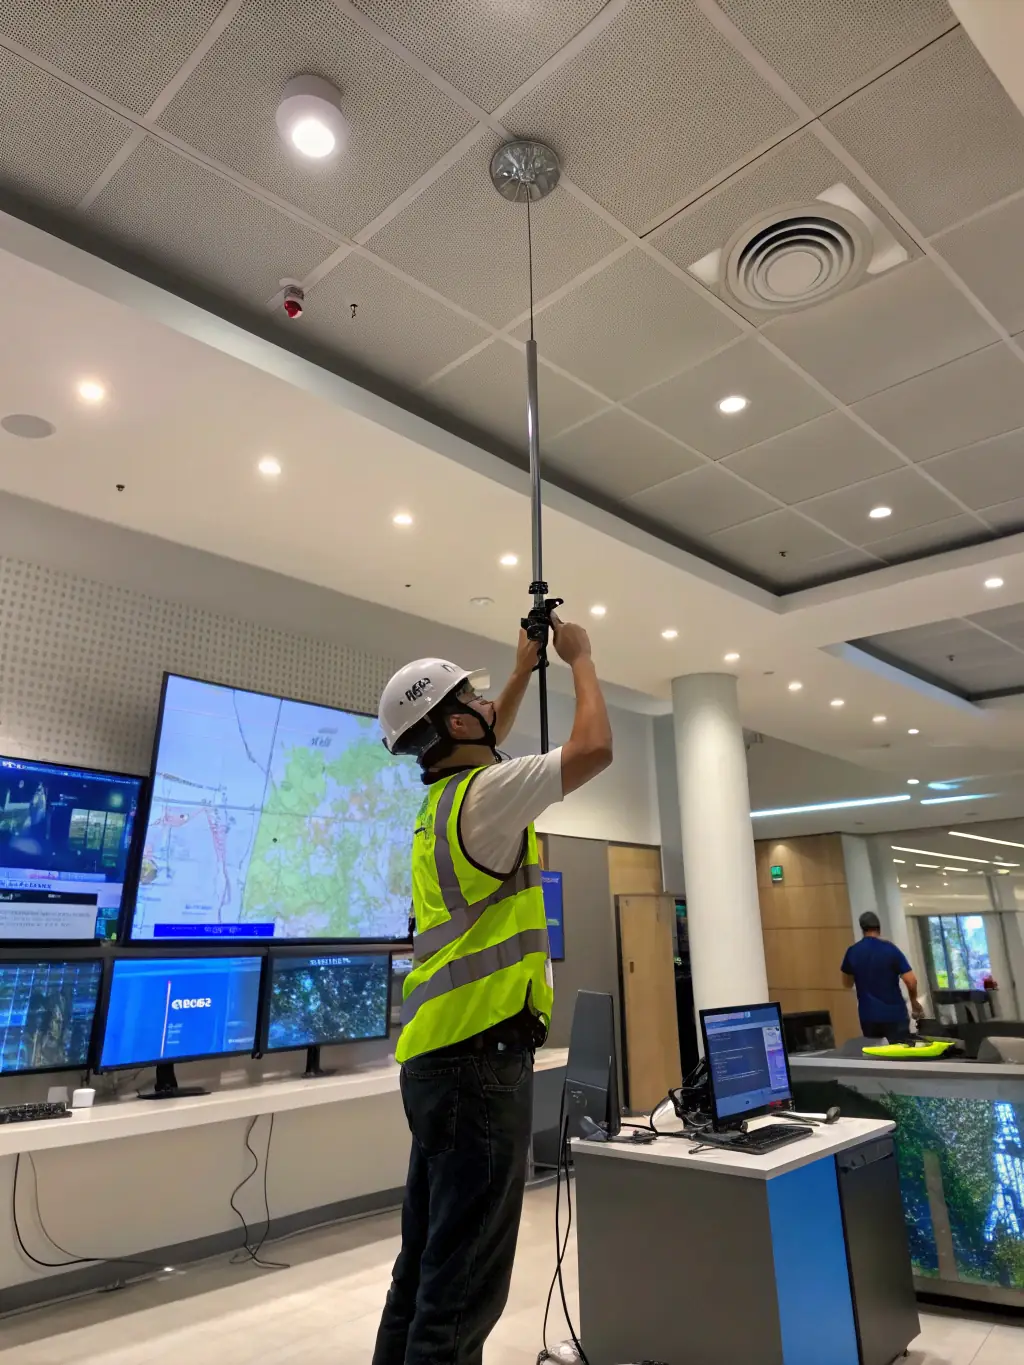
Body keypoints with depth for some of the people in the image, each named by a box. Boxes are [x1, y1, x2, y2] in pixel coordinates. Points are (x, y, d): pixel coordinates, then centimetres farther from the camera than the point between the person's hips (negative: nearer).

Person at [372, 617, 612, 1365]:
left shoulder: (446, 795, 12)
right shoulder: (484, 794, -15)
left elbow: (486, 749, 32)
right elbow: (594, 749, -19)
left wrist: (525, 670, 29)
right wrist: (580, 658, -3)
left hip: (441, 1054, 10)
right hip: (482, 1057, -10)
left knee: (428, 1266, 19)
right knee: (463, 1282, 0)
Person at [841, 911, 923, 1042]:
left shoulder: (852, 952, 1)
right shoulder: (890, 949, -10)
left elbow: (848, 984, 12)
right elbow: (911, 981, -12)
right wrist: (914, 1002, 6)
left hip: (868, 1016, 3)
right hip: (894, 1014, -3)